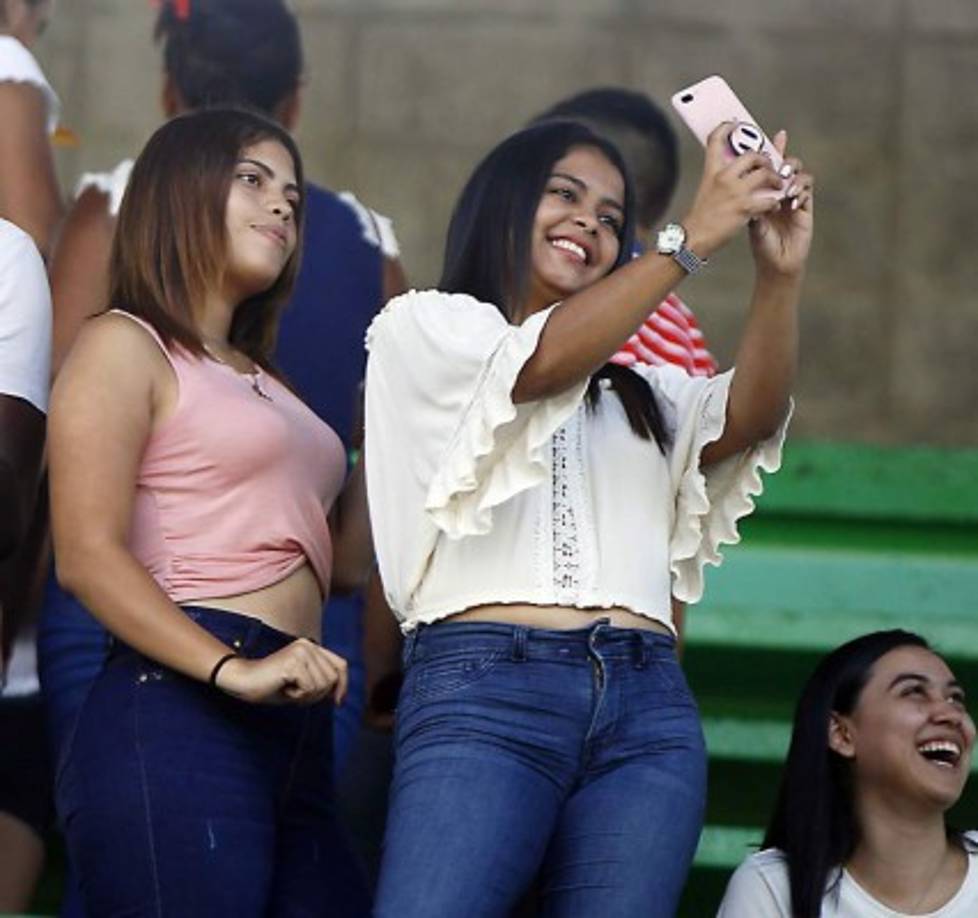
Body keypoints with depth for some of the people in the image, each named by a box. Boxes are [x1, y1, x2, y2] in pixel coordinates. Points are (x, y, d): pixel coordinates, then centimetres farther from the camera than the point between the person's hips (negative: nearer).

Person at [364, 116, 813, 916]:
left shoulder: (638, 391, 28)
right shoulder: (422, 328, 16)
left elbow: (745, 420, 8)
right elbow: (544, 360, -3)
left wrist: (781, 277, -8)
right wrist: (694, 238, -7)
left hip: (648, 712, 5)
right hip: (484, 692, -5)